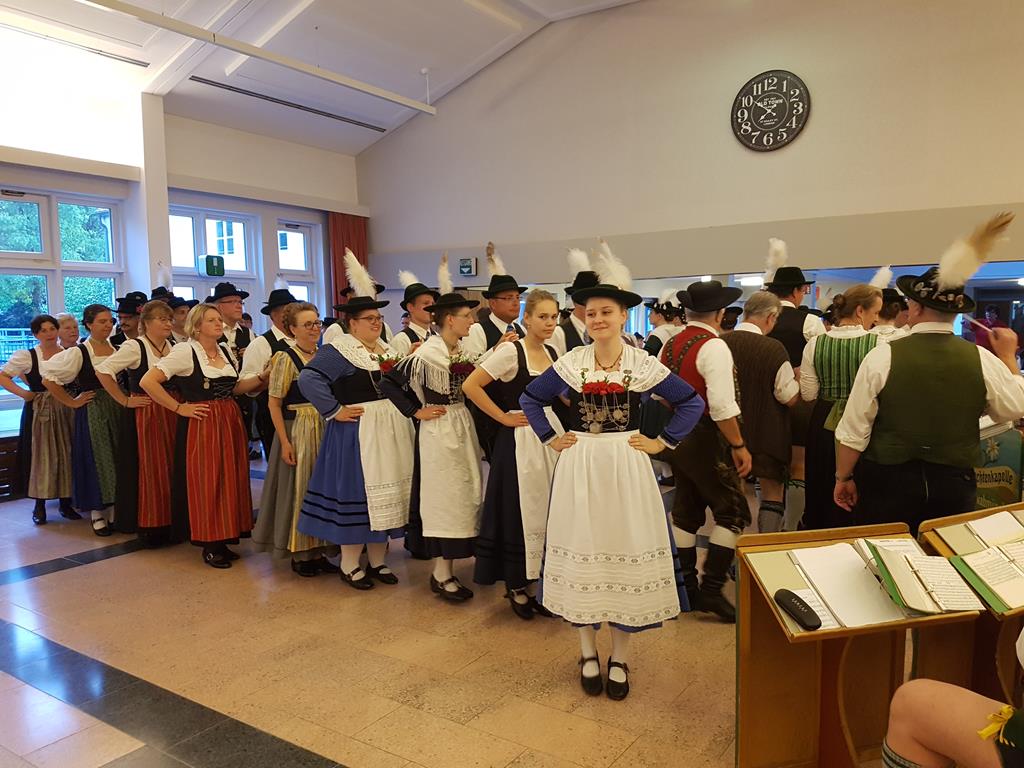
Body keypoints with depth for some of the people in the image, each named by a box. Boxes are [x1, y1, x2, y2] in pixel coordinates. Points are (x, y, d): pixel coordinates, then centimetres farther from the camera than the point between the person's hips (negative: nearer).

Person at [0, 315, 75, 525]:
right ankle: (39, 505, 13)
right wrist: (23, 393, -8)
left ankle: (66, 503, 17)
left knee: (66, 456, 5)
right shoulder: (26, 356, -2)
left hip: (65, 411, 2)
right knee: (40, 456, 2)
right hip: (38, 412, -2)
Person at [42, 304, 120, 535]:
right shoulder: (78, 353, -8)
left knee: (117, 460, 7)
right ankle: (97, 514, 14)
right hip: (91, 413, -4)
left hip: (117, 411, 4)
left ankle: (114, 511, 18)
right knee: (95, 460, 2)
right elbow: (48, 379, -9)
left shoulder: (117, 350, 6)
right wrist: (72, 402, -7)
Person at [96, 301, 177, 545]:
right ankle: (147, 525, 13)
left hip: (170, 414, 6)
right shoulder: (134, 346, -12)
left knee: (169, 468, 9)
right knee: (148, 470, 0)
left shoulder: (172, 347, 7)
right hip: (143, 415, -6)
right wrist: (124, 401, -11)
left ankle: (168, 523, 21)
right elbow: (102, 371, -16)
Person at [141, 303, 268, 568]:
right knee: (205, 482, 0)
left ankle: (223, 540, 20)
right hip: (201, 424, -6)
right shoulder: (185, 351, -9)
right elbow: (148, 381, -14)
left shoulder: (225, 350, 11)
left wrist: (262, 377, 4)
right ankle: (209, 545, 12)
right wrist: (179, 408, -11)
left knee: (229, 481, 8)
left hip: (230, 422, 6)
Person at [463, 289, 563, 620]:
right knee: (522, 513, 2)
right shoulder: (510, 350, -12)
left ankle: (535, 583, 25)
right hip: (520, 440, -6)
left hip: (551, 434, 7)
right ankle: (517, 587, 19)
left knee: (548, 513, 11)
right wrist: (503, 417, -12)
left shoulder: (552, 353, 9)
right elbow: (470, 386, -16)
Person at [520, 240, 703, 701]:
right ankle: (588, 653, 25)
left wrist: (663, 442, -3)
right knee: (581, 552, 7)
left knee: (626, 551, 5)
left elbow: (692, 403, 3)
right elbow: (530, 398, 11)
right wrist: (550, 439, 2)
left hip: (626, 469, -1)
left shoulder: (644, 365, -3)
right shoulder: (570, 364, 0)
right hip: (579, 469, 1)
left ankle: (619, 657, 23)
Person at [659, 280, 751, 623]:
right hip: (705, 439, -8)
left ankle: (687, 588, 24)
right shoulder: (714, 347, -16)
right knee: (732, 512, 2)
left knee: (686, 513, 15)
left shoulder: (670, 345, 7)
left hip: (676, 437, 8)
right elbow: (722, 407, -23)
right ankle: (711, 590, 1)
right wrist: (739, 446, -16)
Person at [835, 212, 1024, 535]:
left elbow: (853, 431, -11)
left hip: (887, 484, -2)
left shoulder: (883, 356, -13)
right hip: (954, 487, 3)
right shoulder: (982, 359, -5)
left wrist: (843, 477, 2)